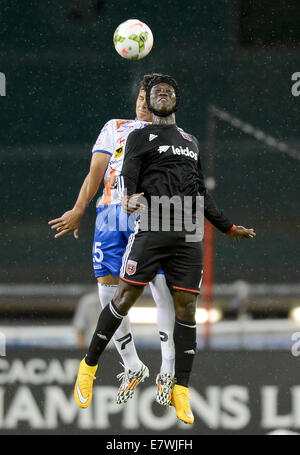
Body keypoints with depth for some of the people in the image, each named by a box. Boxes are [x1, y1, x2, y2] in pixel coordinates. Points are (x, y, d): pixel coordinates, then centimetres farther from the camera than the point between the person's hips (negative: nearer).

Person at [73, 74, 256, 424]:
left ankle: (180, 390, 3)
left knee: (185, 305, -1)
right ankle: (88, 366, 5)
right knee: (126, 297, -8)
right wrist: (128, 197, -29)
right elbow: (128, 173, -7)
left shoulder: (191, 141, 25)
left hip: (188, 236, 4)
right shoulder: (140, 136, 10)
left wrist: (228, 227, 28)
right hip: (151, 228, -4)